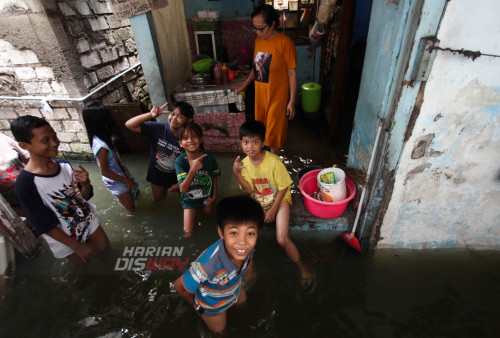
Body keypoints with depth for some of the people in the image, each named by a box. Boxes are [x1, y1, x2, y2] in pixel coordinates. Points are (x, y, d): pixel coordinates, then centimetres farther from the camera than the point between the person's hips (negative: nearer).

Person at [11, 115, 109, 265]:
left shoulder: (64, 165, -14)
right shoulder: (26, 184, -28)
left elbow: (84, 196, -3)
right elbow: (45, 226, -20)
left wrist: (85, 183, -25)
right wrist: (77, 247, -16)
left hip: (89, 221, 4)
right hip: (64, 238, -3)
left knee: (105, 248, 22)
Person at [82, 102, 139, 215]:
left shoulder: (103, 136, -10)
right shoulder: (101, 146, -34)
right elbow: (104, 172, -25)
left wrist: (123, 167, -5)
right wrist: (126, 180, -16)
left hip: (119, 173, 7)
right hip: (114, 181, -7)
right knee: (130, 207, 12)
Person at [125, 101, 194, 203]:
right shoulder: (157, 128, -21)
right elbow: (129, 125, -23)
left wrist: (179, 184, -15)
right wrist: (151, 115, -36)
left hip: (176, 178, -1)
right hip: (157, 175, 1)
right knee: (159, 201, 25)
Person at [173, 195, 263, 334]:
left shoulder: (247, 247, -33)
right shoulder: (207, 265, -50)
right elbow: (179, 286, -31)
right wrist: (195, 305, -10)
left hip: (235, 290, 4)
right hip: (212, 304, -3)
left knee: (242, 302, 35)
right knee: (219, 330, 28)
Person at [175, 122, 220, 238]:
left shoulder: (209, 157, -22)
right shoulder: (180, 161, -28)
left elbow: (214, 177, -4)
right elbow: (182, 189, -33)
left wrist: (214, 196, 0)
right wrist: (193, 169, -45)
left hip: (207, 195, 2)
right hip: (189, 199, -1)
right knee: (188, 234, 7)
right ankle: (193, 212, 33)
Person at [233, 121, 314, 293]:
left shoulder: (273, 162, -25)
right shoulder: (244, 163, -8)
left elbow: (283, 187, -15)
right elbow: (249, 190, -8)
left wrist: (273, 210, -14)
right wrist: (237, 173, -22)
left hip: (279, 200, -5)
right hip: (258, 202, 5)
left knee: (282, 239, -18)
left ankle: (303, 269, 9)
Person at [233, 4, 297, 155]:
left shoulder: (285, 42, -16)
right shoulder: (258, 40, 5)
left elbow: (292, 73, -14)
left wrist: (292, 101, -15)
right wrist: (244, 85, 22)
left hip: (277, 96, -6)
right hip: (260, 94, 7)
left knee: (274, 132, 5)